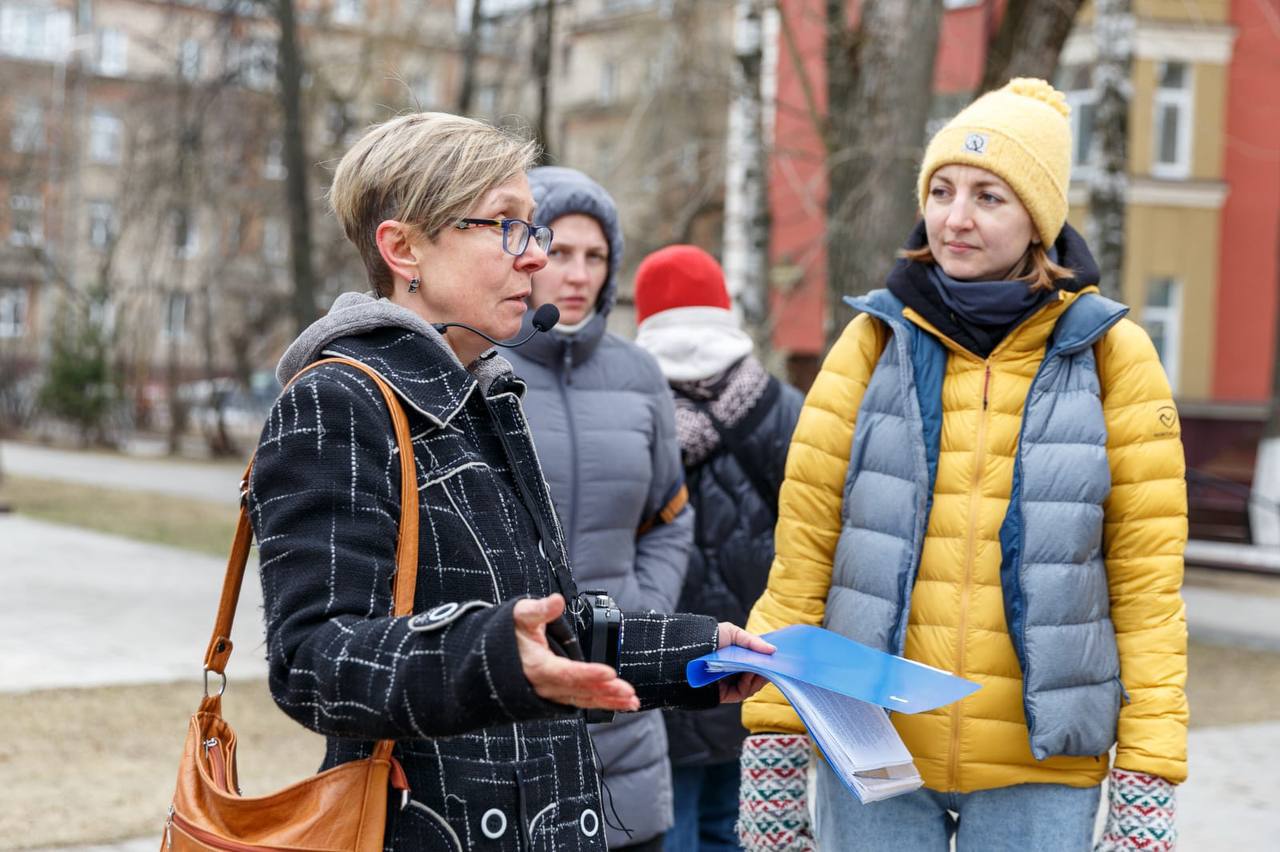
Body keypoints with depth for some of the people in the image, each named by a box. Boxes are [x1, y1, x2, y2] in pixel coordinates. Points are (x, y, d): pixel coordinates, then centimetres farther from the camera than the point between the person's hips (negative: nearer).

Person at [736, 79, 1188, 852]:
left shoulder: (1111, 355, -1)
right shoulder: (875, 342, 2)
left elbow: (1148, 584, -1)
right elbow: (801, 554, 1)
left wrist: (1150, 780, -6)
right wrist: (774, 741, -3)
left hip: (1038, 767, -1)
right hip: (871, 753, 1)